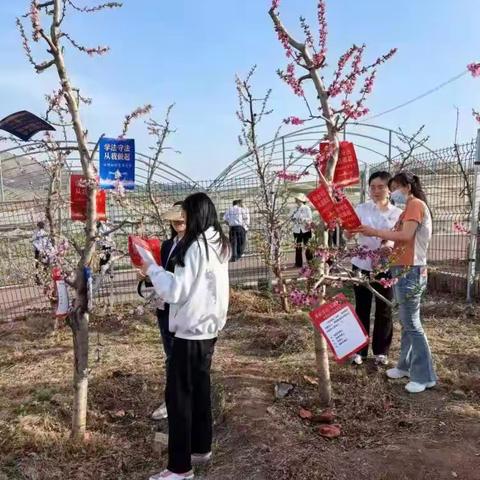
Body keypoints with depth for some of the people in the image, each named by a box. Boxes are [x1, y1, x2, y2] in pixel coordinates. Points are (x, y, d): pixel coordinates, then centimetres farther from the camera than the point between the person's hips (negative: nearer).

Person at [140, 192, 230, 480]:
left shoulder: (195, 247, -19)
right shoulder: (220, 244, 8)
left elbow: (175, 291, -19)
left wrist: (152, 269, -7)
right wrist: (164, 273, 9)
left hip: (191, 330, -9)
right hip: (210, 327, 9)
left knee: (178, 395, 0)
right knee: (200, 389, 18)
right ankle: (201, 448, 31)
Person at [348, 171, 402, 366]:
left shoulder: (397, 213, 1)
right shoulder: (361, 209, 1)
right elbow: (349, 233, -9)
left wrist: (390, 245, -24)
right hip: (361, 265, 0)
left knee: (384, 309, 8)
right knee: (362, 308, 7)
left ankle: (381, 351, 23)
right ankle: (359, 350, 19)